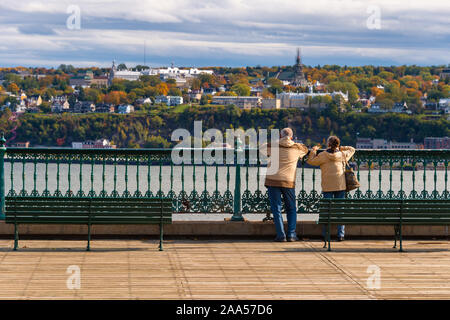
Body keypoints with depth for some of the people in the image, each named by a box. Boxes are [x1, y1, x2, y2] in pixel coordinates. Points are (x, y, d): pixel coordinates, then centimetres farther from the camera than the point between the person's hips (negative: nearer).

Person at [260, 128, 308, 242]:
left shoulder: (273, 146, -1)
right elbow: (305, 149, 25)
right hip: (288, 182, 1)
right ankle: (291, 234, 7)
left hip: (273, 181, -1)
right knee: (291, 209, 14)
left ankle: (281, 235, -4)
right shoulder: (296, 148, 3)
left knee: (276, 209, 3)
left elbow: (262, 148, 19)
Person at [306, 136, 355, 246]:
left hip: (327, 187, -1)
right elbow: (352, 149, 22)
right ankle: (340, 234, 2)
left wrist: (313, 150, 19)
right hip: (340, 186, 2)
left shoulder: (322, 155, -5)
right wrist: (340, 148, 21)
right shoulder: (343, 155, 4)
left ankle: (325, 235, 0)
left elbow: (310, 161, 8)